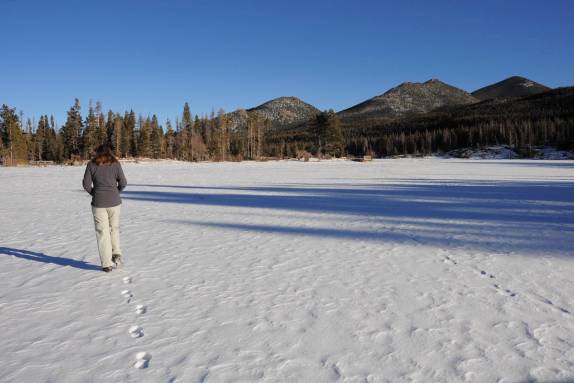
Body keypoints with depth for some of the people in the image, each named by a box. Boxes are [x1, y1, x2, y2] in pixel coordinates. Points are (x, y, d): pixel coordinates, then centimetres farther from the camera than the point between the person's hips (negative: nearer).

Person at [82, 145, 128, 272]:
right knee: (114, 228, 19)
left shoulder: (91, 165, 1)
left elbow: (86, 184, -4)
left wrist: (94, 193, 12)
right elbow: (123, 183, -2)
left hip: (98, 203, -1)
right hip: (114, 202, 1)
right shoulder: (115, 164, 1)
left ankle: (107, 264, 5)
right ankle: (116, 255, 8)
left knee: (102, 232, 5)